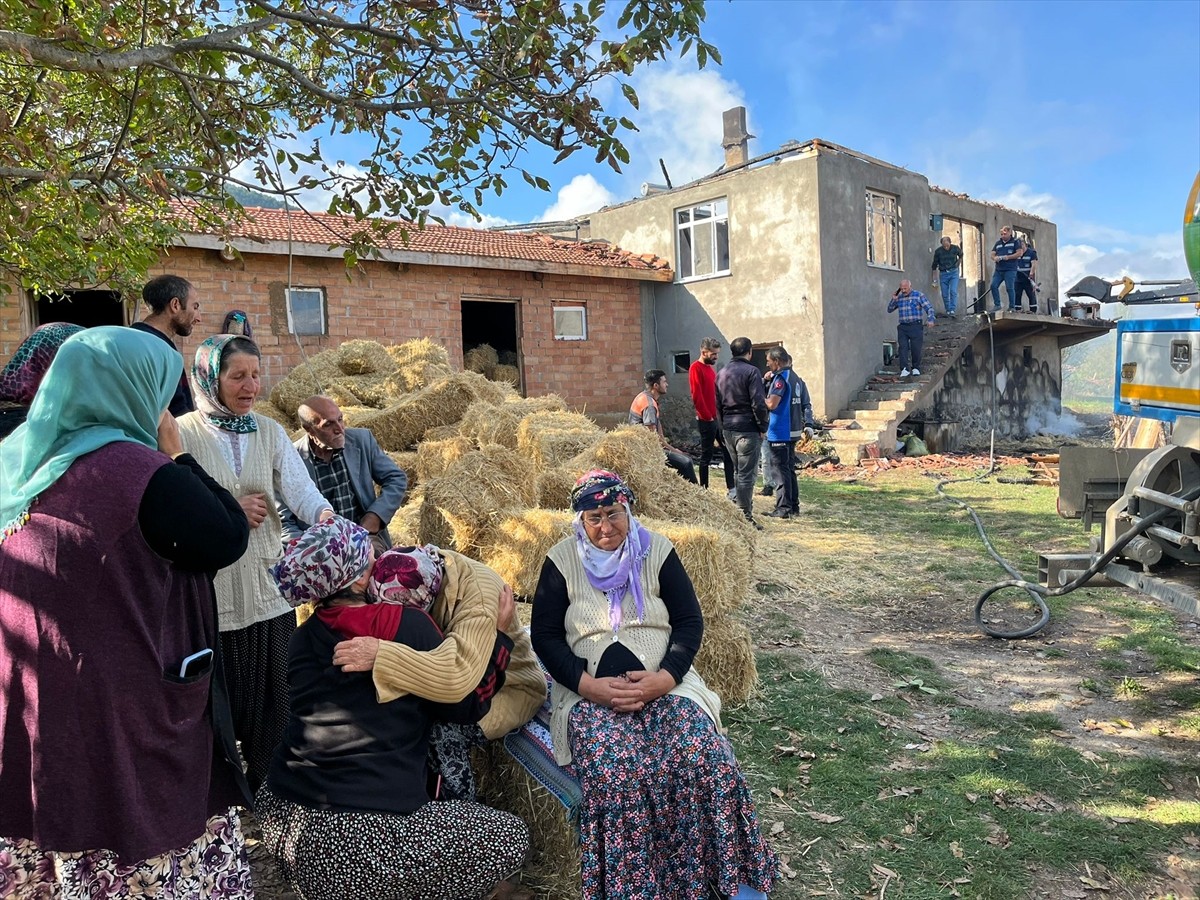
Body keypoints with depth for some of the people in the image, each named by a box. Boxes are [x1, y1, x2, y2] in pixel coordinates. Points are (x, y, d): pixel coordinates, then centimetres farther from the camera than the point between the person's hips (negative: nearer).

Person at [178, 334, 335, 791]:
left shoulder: (270, 431, 6)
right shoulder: (183, 433, -4)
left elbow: (299, 487, -9)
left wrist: (324, 514, -27)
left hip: (266, 584, 3)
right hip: (208, 585, -3)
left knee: (271, 688, 11)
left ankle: (267, 785, 28)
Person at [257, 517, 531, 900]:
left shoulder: (303, 638, 4)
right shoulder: (407, 624, -11)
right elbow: (467, 707, -2)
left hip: (281, 816, 7)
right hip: (359, 839, -7)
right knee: (511, 838, 7)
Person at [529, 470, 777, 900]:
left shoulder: (657, 551, 4)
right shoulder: (561, 561, 2)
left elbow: (690, 622, 3)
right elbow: (545, 636, 2)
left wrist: (663, 678, -14)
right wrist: (589, 685, -14)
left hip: (664, 684, 1)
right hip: (591, 691, -1)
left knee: (704, 760, -25)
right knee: (612, 774, -30)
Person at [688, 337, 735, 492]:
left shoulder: (711, 367, 16)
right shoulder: (696, 368, -12)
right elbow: (696, 396, -19)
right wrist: (708, 417, -15)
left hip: (717, 418, 9)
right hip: (706, 421, -9)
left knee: (728, 452, 8)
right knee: (706, 455, -1)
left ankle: (731, 488, 13)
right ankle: (703, 489, 8)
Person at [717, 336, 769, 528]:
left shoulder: (721, 373, 11)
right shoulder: (751, 371, -11)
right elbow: (758, 404, -16)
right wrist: (763, 427, -7)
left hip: (728, 429, 7)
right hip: (748, 429, -7)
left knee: (740, 471, 18)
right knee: (746, 474, -4)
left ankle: (743, 511, 25)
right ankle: (745, 516, -2)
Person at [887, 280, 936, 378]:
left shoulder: (919, 295, 1)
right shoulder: (899, 298, 13)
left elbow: (929, 308, -2)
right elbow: (889, 310, 18)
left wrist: (930, 320, -18)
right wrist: (893, 299, 2)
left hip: (916, 326, -3)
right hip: (903, 327, 3)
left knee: (916, 348, -2)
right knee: (903, 347, -10)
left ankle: (916, 368, 14)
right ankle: (904, 369, -15)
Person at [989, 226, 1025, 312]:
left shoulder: (1015, 241, 3)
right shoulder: (998, 243, 18)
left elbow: (1019, 253, -5)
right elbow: (992, 254, 15)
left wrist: (1008, 257, -14)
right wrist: (995, 258, -9)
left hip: (1010, 270, -5)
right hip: (998, 269, 5)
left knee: (1010, 288, -8)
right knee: (993, 286, -6)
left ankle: (1012, 307, -1)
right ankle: (997, 305, 4)